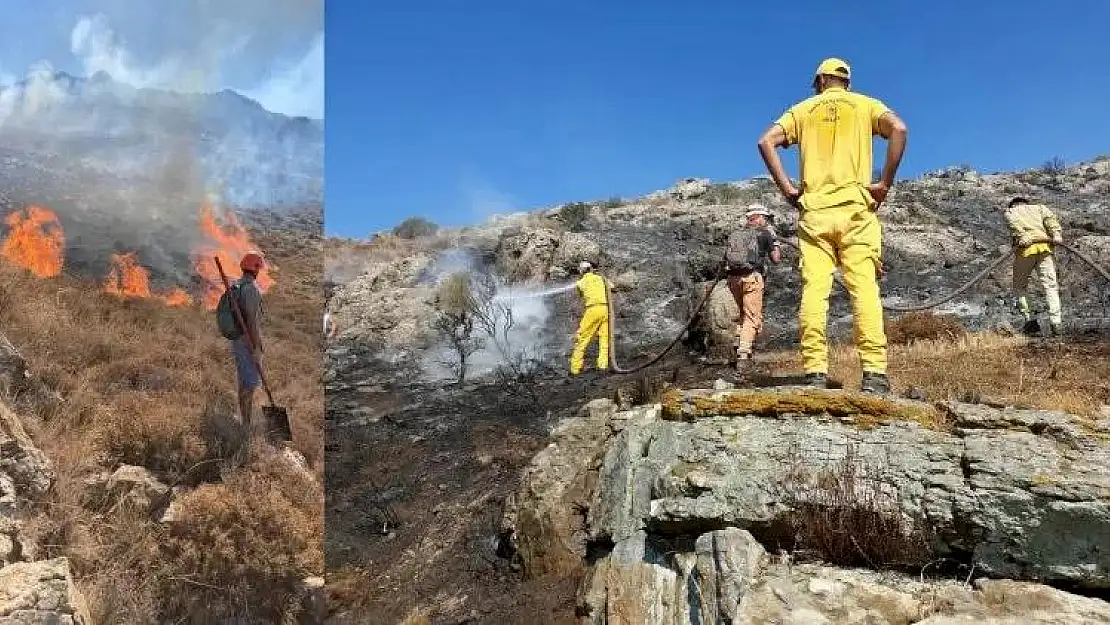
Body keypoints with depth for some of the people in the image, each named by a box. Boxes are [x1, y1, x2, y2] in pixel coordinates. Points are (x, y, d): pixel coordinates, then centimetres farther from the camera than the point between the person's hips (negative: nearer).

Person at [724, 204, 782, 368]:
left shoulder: (735, 235, 17)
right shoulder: (765, 233, 4)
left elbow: (726, 259, 16)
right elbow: (776, 259, 6)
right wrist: (774, 240, 18)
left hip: (733, 278, 5)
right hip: (752, 277, -5)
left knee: (744, 313, 23)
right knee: (752, 317, -3)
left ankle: (739, 341, 7)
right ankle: (743, 354, -15)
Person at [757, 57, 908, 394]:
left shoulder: (803, 109, 18)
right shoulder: (865, 105, 14)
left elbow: (766, 142, 4)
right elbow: (899, 129, -6)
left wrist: (787, 188, 3)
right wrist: (885, 183, -4)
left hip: (814, 211, 1)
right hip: (855, 208, -1)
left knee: (814, 290, -4)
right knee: (864, 288, -7)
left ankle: (816, 373, -11)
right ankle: (874, 373, -15)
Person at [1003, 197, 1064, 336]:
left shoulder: (1010, 211, 23)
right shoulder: (1039, 207, 29)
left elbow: (1013, 222, -2)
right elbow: (1050, 217, 6)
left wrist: (1022, 238, -15)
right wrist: (1056, 234, -7)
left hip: (1025, 249, -2)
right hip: (1045, 247, 2)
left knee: (1020, 286, 11)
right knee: (1050, 285, -2)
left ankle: (1030, 320, 1)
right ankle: (1055, 322, -16)